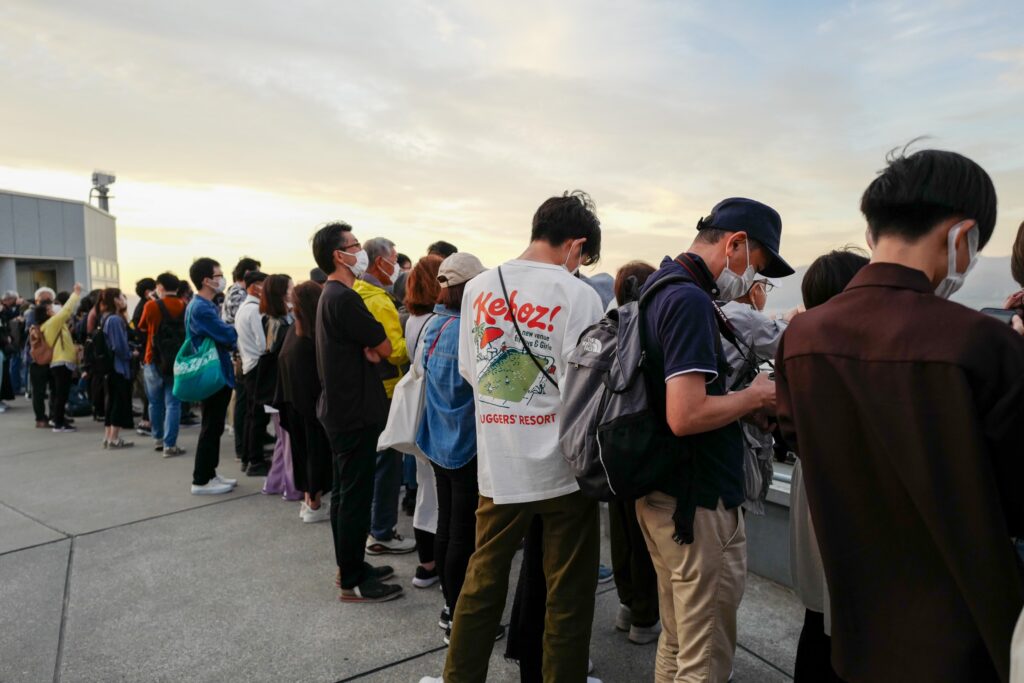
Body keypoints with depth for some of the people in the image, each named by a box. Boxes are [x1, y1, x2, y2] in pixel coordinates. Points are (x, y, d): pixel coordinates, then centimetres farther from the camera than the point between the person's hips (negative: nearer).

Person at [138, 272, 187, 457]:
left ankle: (158, 439, 29)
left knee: (156, 402, 16)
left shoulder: (151, 306, -8)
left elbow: (142, 328, 9)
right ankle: (170, 445, -3)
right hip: (177, 362, 0)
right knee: (173, 403, 1)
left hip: (154, 360, 0)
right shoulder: (184, 307, -2)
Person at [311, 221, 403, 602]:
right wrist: (375, 348, 4)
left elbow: (369, 348, 13)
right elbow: (386, 348, -16)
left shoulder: (330, 296, 14)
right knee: (356, 496, -2)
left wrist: (369, 351, -7)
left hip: (340, 408, 10)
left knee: (345, 491, 17)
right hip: (355, 412, -10)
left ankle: (350, 566, 29)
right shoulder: (345, 298, -19)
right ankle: (353, 583, 8)